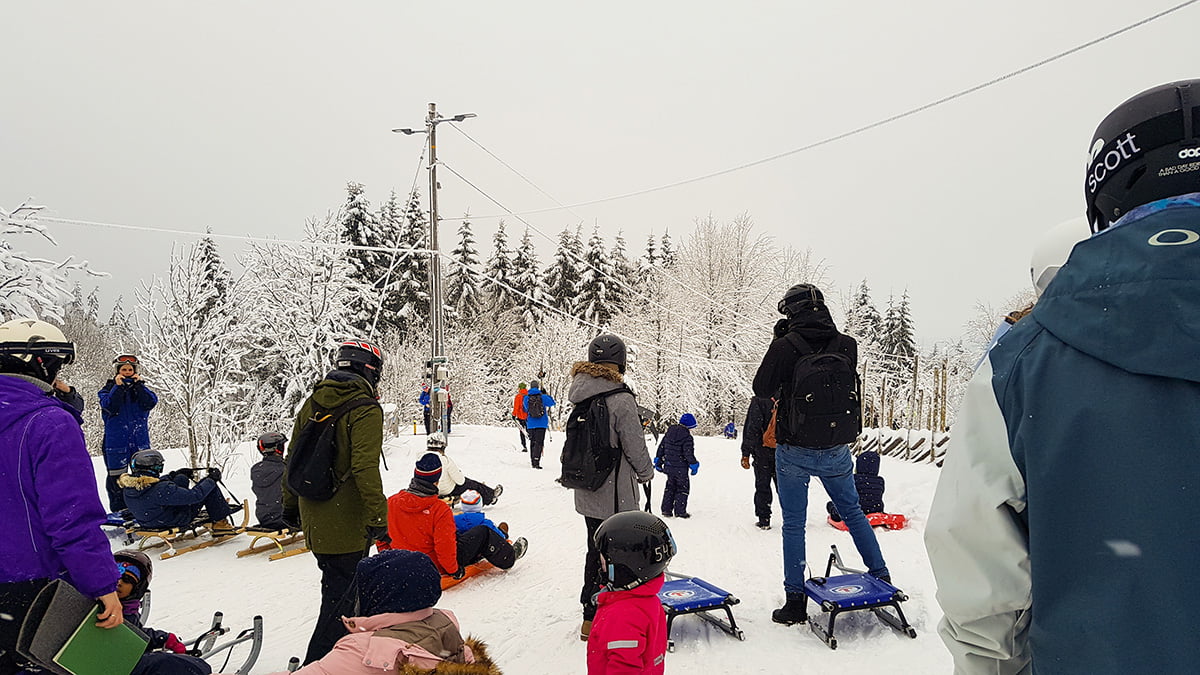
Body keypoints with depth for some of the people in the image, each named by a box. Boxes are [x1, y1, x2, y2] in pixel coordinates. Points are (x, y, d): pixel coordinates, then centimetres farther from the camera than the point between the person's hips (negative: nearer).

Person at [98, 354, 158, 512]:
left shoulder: (140, 387, 12)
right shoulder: (109, 388, 6)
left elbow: (151, 403, -7)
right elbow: (109, 406, -13)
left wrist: (139, 385, -13)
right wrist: (118, 386, -18)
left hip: (140, 439, 2)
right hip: (116, 440, -2)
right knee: (117, 477, 0)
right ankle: (118, 509, 8)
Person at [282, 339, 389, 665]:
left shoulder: (312, 403, 7)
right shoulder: (365, 410, -17)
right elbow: (365, 469, -24)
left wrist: (290, 506, 22)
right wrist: (378, 517, -19)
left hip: (314, 521, 8)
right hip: (347, 525, -8)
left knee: (336, 586, 24)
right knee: (343, 595, 5)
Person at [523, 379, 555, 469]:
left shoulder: (526, 398, 0)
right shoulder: (543, 397, -7)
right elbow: (552, 403, 8)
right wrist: (548, 395, 21)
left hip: (531, 424, 3)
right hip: (542, 424, -3)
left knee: (532, 442, 15)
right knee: (539, 443, -5)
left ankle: (532, 461, 19)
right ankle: (536, 461, -17)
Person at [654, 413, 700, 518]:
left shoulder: (669, 432, 6)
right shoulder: (687, 436, -16)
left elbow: (661, 447, 11)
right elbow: (688, 453, -18)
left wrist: (658, 461, 19)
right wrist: (694, 465, -5)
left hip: (668, 465, 6)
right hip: (681, 468, -6)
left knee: (670, 487, 18)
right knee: (683, 488, 7)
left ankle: (666, 509, 17)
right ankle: (679, 511, 6)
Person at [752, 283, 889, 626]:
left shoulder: (785, 346, -16)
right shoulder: (848, 345, -4)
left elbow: (762, 389, -7)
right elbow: (848, 385, 9)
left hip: (794, 451, -3)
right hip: (837, 450, 3)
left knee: (793, 524, 8)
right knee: (852, 511, 24)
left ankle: (796, 601, 13)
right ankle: (881, 577, 34)